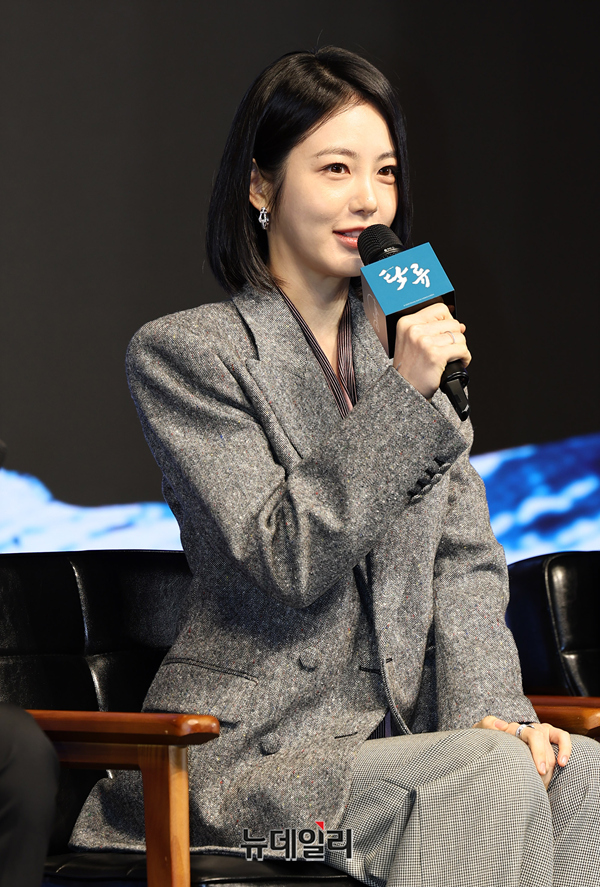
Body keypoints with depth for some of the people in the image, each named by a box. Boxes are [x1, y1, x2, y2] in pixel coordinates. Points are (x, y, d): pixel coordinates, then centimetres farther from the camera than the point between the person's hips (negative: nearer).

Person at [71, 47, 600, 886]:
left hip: (397, 734, 6)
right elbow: (288, 561, -14)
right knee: (494, 780, -30)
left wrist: (490, 707, -6)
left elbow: (464, 560, 11)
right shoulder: (180, 352, -4)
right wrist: (401, 396, -19)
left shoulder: (411, 341, 16)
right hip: (249, 751, -5)